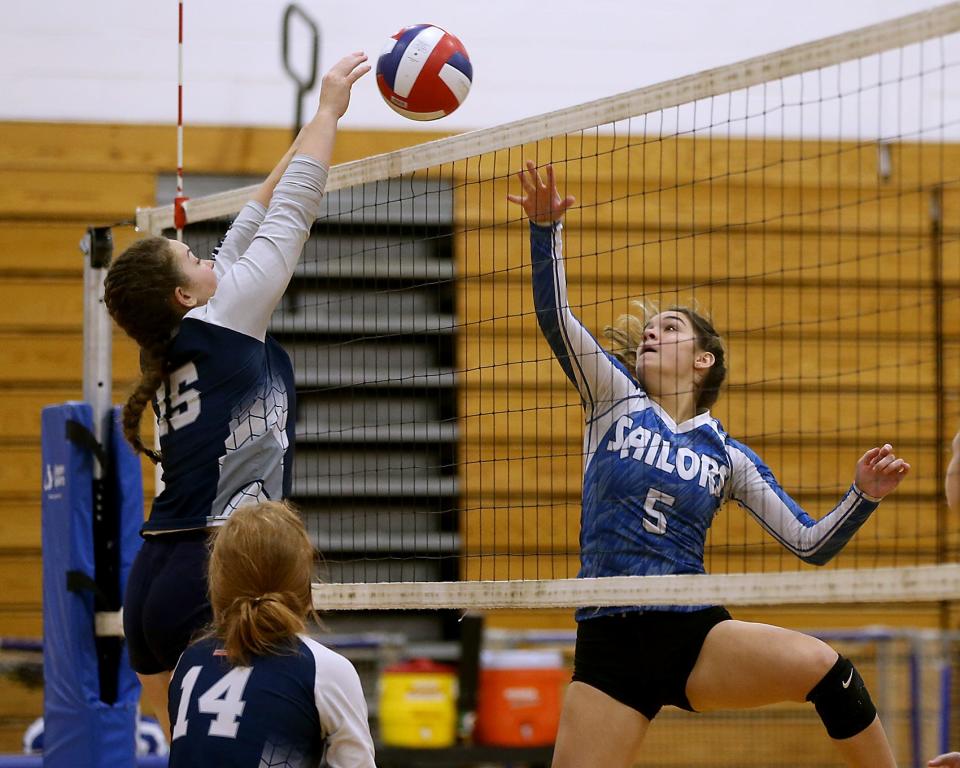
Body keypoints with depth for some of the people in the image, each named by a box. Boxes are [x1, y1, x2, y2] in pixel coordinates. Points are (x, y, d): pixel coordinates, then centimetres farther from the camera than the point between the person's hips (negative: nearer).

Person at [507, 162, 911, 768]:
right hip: (609, 647, 0)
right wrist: (546, 228, -18)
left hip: (694, 633, 0)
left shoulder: (728, 456, 10)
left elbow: (810, 543, 8)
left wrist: (864, 496, -9)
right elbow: (554, 314, -4)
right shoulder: (615, 401, 9)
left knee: (823, 667, -25)